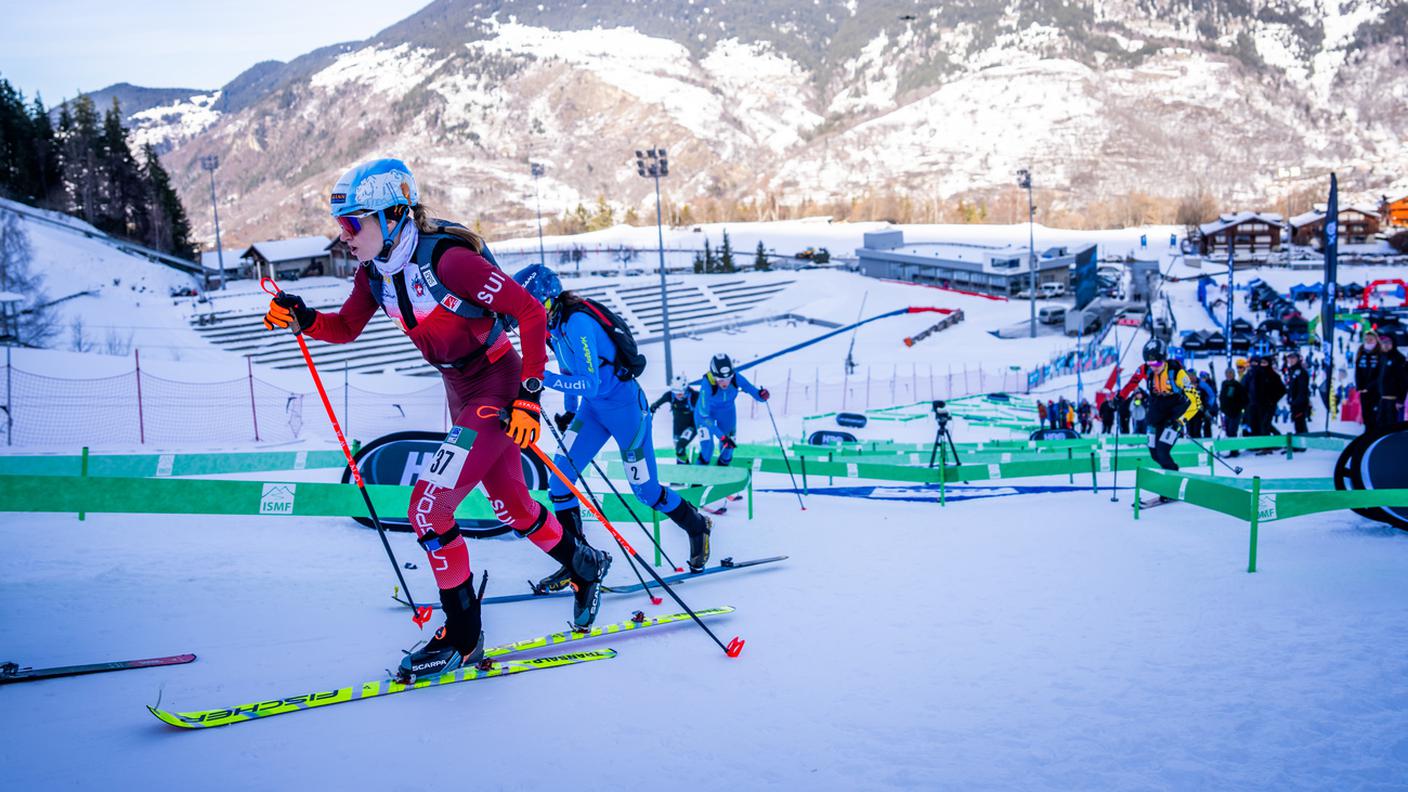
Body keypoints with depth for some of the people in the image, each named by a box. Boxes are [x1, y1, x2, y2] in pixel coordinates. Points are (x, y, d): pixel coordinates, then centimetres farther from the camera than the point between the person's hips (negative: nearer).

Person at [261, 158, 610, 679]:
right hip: (460, 393, 8)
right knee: (512, 508, 19)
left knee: (428, 508, -12)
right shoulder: (374, 272, -1)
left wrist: (529, 395, -24)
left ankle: (462, 637, 4)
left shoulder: (446, 258, -25)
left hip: (498, 389, -8)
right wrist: (302, 319, -8)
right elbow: (346, 328, 13)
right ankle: (586, 566, 45)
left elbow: (530, 312, -22)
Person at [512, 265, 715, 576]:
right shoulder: (554, 323, -1)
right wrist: (569, 413, 23)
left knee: (646, 491, 4)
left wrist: (543, 378, -35)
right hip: (593, 408, 8)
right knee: (559, 476, -6)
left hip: (626, 406, -8)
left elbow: (590, 384, -30)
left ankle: (697, 526, 31)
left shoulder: (577, 322, -27)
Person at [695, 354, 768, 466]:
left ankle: (723, 466, 39)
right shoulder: (707, 385, -39)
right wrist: (721, 436, -42)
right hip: (706, 412, -3)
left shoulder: (736, 378, -31)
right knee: (707, 446, -10)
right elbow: (704, 416, -37)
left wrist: (762, 395, -49)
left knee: (728, 446, 8)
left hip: (727, 412, 3)